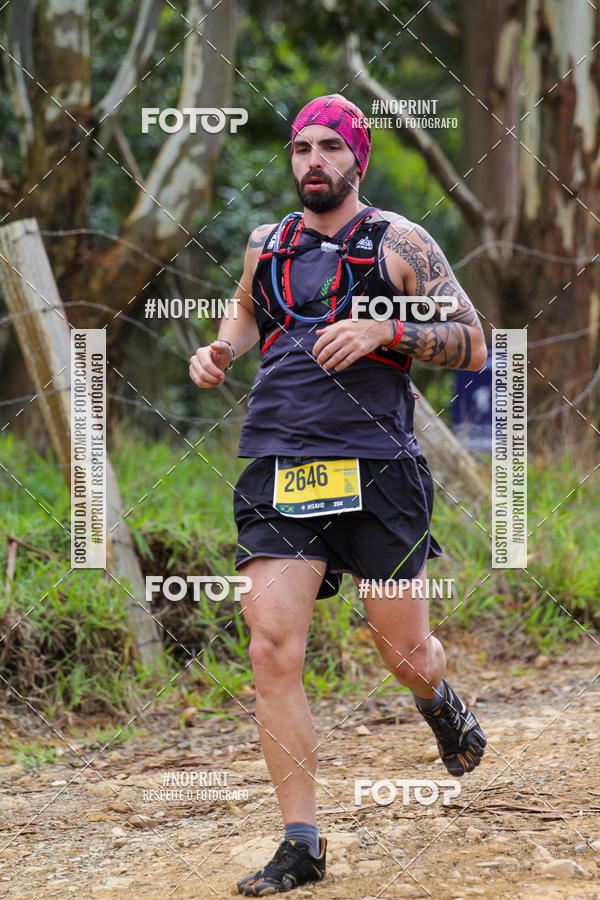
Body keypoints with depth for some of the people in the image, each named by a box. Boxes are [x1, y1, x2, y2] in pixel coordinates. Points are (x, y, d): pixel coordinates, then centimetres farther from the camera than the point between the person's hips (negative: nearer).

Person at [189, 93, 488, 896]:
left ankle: (441, 704, 45)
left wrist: (385, 331, -15)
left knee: (406, 654, 5)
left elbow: (472, 347, 0)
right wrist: (219, 350, 14)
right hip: (278, 471, 3)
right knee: (273, 652, -10)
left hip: (375, 468, -3)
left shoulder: (398, 244, 3)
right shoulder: (267, 245, 15)